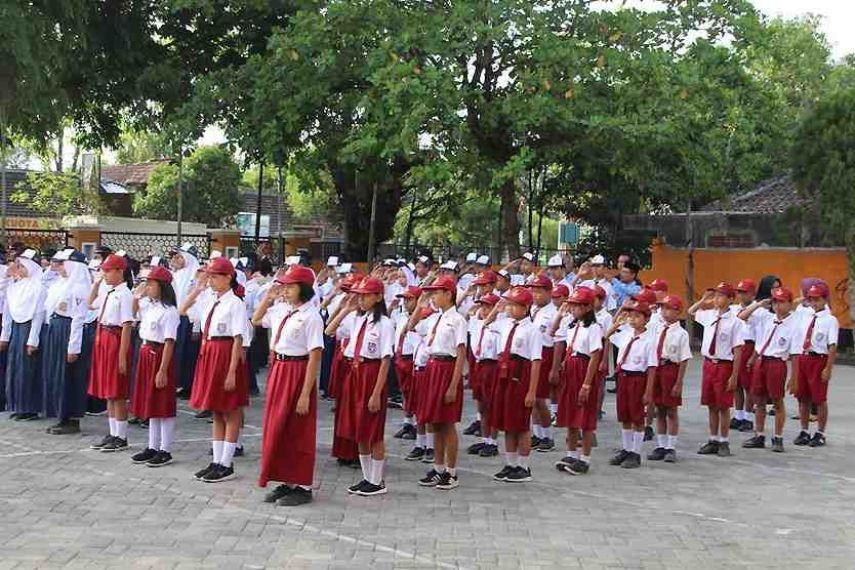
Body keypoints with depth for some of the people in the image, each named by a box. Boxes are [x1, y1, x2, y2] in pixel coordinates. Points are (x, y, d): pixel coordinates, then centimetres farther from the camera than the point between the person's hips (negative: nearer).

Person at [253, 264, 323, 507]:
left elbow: (314, 357, -17)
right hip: (278, 370, 7)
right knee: (277, 428, 11)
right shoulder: (280, 310, 5)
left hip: (298, 373, -7)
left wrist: (306, 394, -20)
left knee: (298, 432, 1)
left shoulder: (311, 316, -15)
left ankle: (302, 486, 13)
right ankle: (286, 482, 23)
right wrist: (268, 297, 9)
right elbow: (256, 321, 25)